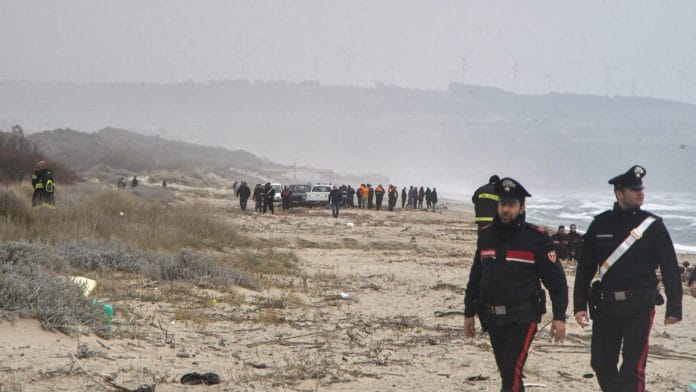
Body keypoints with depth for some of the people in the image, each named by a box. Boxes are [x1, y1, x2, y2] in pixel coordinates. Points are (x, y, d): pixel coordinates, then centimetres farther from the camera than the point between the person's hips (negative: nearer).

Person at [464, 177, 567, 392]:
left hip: (523, 318, -5)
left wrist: (559, 316, -7)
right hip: (493, 318, 6)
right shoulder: (486, 235, 8)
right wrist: (469, 313, 16)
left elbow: (556, 279, -4)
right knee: (506, 373, 12)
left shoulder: (536, 238, -6)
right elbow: (475, 277, 17)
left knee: (511, 372, -16)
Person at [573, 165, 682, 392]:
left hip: (639, 307, -3)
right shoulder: (600, 225, 5)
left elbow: (670, 268, -1)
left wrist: (674, 308, -6)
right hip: (605, 306, 3)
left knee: (633, 369, -7)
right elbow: (585, 267, 9)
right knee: (601, 363, 9)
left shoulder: (653, 225, -1)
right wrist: (579, 305, 5)